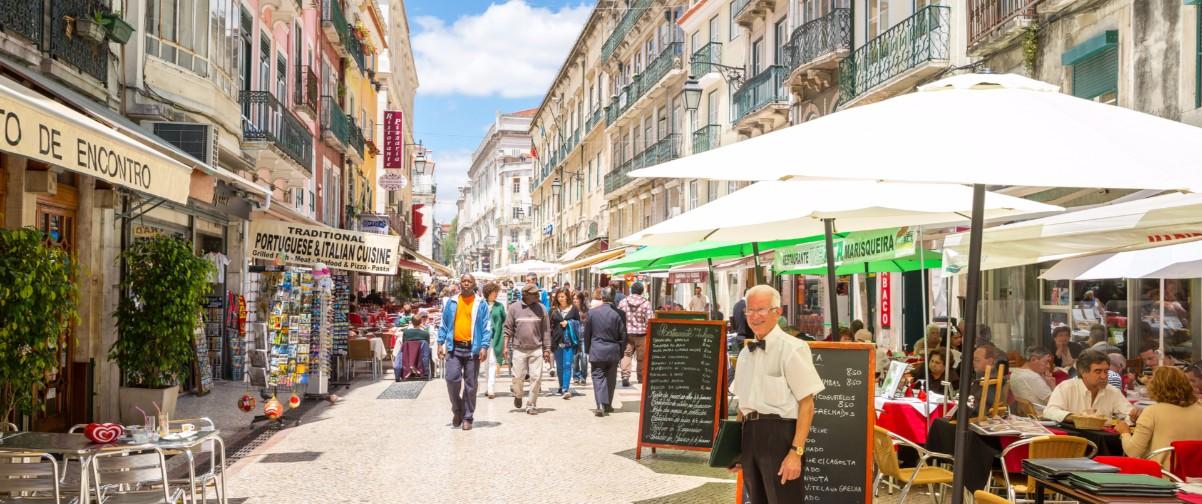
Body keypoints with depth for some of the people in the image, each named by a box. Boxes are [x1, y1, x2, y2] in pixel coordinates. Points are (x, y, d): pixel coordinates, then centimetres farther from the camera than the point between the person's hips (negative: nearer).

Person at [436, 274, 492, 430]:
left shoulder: (481, 305, 3)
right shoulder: (451, 303, 9)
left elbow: (487, 328, 0)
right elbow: (444, 325, 12)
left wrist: (484, 347, -11)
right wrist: (440, 344, 4)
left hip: (472, 349, -1)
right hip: (454, 347, 1)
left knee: (470, 384, 3)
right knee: (451, 378, -11)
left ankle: (468, 417, 14)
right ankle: (457, 410, 12)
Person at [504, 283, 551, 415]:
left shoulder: (541, 308, 2)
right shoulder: (514, 308, -1)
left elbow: (546, 330, 5)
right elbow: (508, 329, 2)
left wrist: (547, 350, 4)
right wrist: (506, 346, -2)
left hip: (536, 349, 1)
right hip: (518, 349, -1)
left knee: (536, 377, -3)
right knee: (518, 377, 5)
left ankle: (531, 405, 9)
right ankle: (518, 396, 35)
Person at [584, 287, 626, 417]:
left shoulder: (592, 312, -6)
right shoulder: (619, 314, -9)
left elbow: (587, 334, 2)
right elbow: (623, 335, -3)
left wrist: (587, 350, 14)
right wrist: (621, 352, 10)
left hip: (597, 352, -1)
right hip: (613, 352, 1)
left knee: (598, 377, 2)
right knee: (610, 379, 15)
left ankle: (601, 405, -13)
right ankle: (608, 405, 25)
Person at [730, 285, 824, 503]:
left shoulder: (792, 348, -11)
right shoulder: (745, 352, 12)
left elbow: (806, 404, -14)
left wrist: (796, 452, -19)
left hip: (779, 435, -7)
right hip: (749, 436, 7)